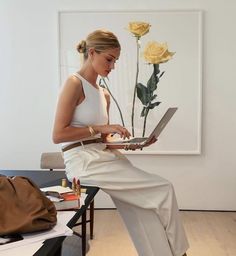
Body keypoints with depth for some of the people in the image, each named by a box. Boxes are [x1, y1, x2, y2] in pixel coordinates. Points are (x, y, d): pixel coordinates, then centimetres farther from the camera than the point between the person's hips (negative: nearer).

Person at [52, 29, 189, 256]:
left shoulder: (104, 95, 17)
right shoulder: (74, 83, -7)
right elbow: (58, 135, -13)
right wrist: (100, 127, -16)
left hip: (103, 158, 8)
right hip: (83, 162, -8)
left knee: (147, 210, -4)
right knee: (163, 189, -8)